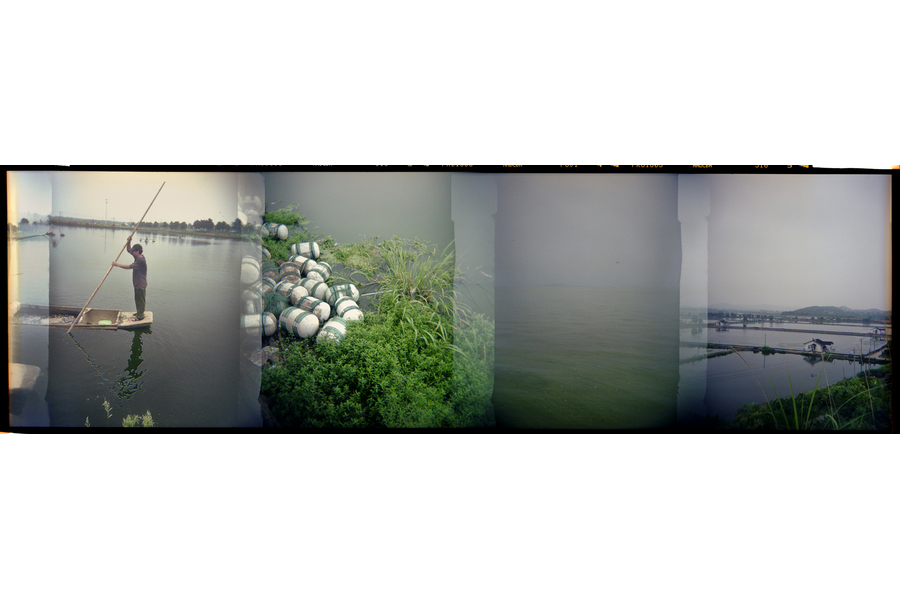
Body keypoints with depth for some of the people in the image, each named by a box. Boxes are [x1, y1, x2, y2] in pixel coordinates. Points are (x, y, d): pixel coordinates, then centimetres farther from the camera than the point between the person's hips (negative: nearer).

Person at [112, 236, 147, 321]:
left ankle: (139, 317, 7)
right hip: (137, 283, 10)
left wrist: (117, 264, -21)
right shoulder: (137, 257, 4)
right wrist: (129, 241, -2)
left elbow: (129, 267, -27)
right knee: (138, 299, 22)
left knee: (140, 300, 0)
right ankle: (140, 313, 35)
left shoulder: (141, 260, -26)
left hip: (141, 285, -10)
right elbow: (128, 250, 15)